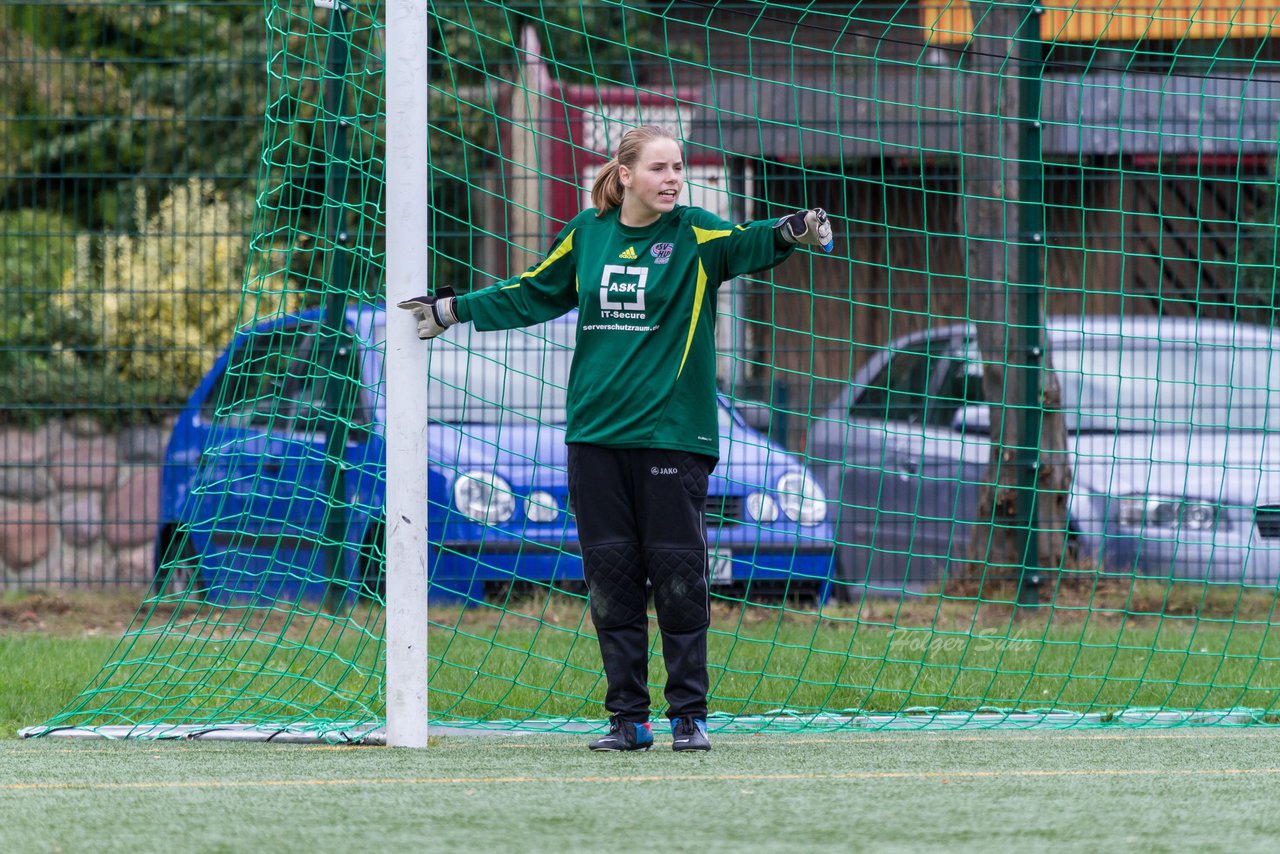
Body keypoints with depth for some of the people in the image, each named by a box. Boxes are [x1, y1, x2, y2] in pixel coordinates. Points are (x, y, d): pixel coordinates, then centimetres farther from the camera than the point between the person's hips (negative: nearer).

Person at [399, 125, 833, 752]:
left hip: (671, 434, -3)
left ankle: (689, 715, 7)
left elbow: (747, 244, -21)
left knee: (678, 576, -3)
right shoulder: (586, 233, 9)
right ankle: (628, 718, 10)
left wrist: (790, 234, -43)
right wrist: (452, 310, 28)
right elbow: (533, 294, 24)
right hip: (596, 434, 3)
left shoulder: (695, 235, -2)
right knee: (609, 576, 3)